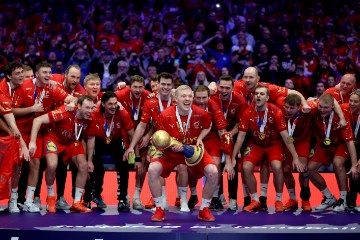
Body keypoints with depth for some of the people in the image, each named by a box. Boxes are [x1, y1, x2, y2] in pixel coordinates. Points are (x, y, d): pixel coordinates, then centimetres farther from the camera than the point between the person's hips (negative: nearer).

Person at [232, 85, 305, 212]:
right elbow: (241, 136, -10)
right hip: (255, 144, 2)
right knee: (246, 168, -19)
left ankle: (279, 201, -5)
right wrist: (233, 158, -12)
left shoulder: (275, 112, -21)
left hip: (273, 144, -2)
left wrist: (295, 157, -18)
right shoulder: (248, 112, -17)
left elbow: (285, 136, -17)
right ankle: (255, 201, 0)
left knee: (277, 167, -26)